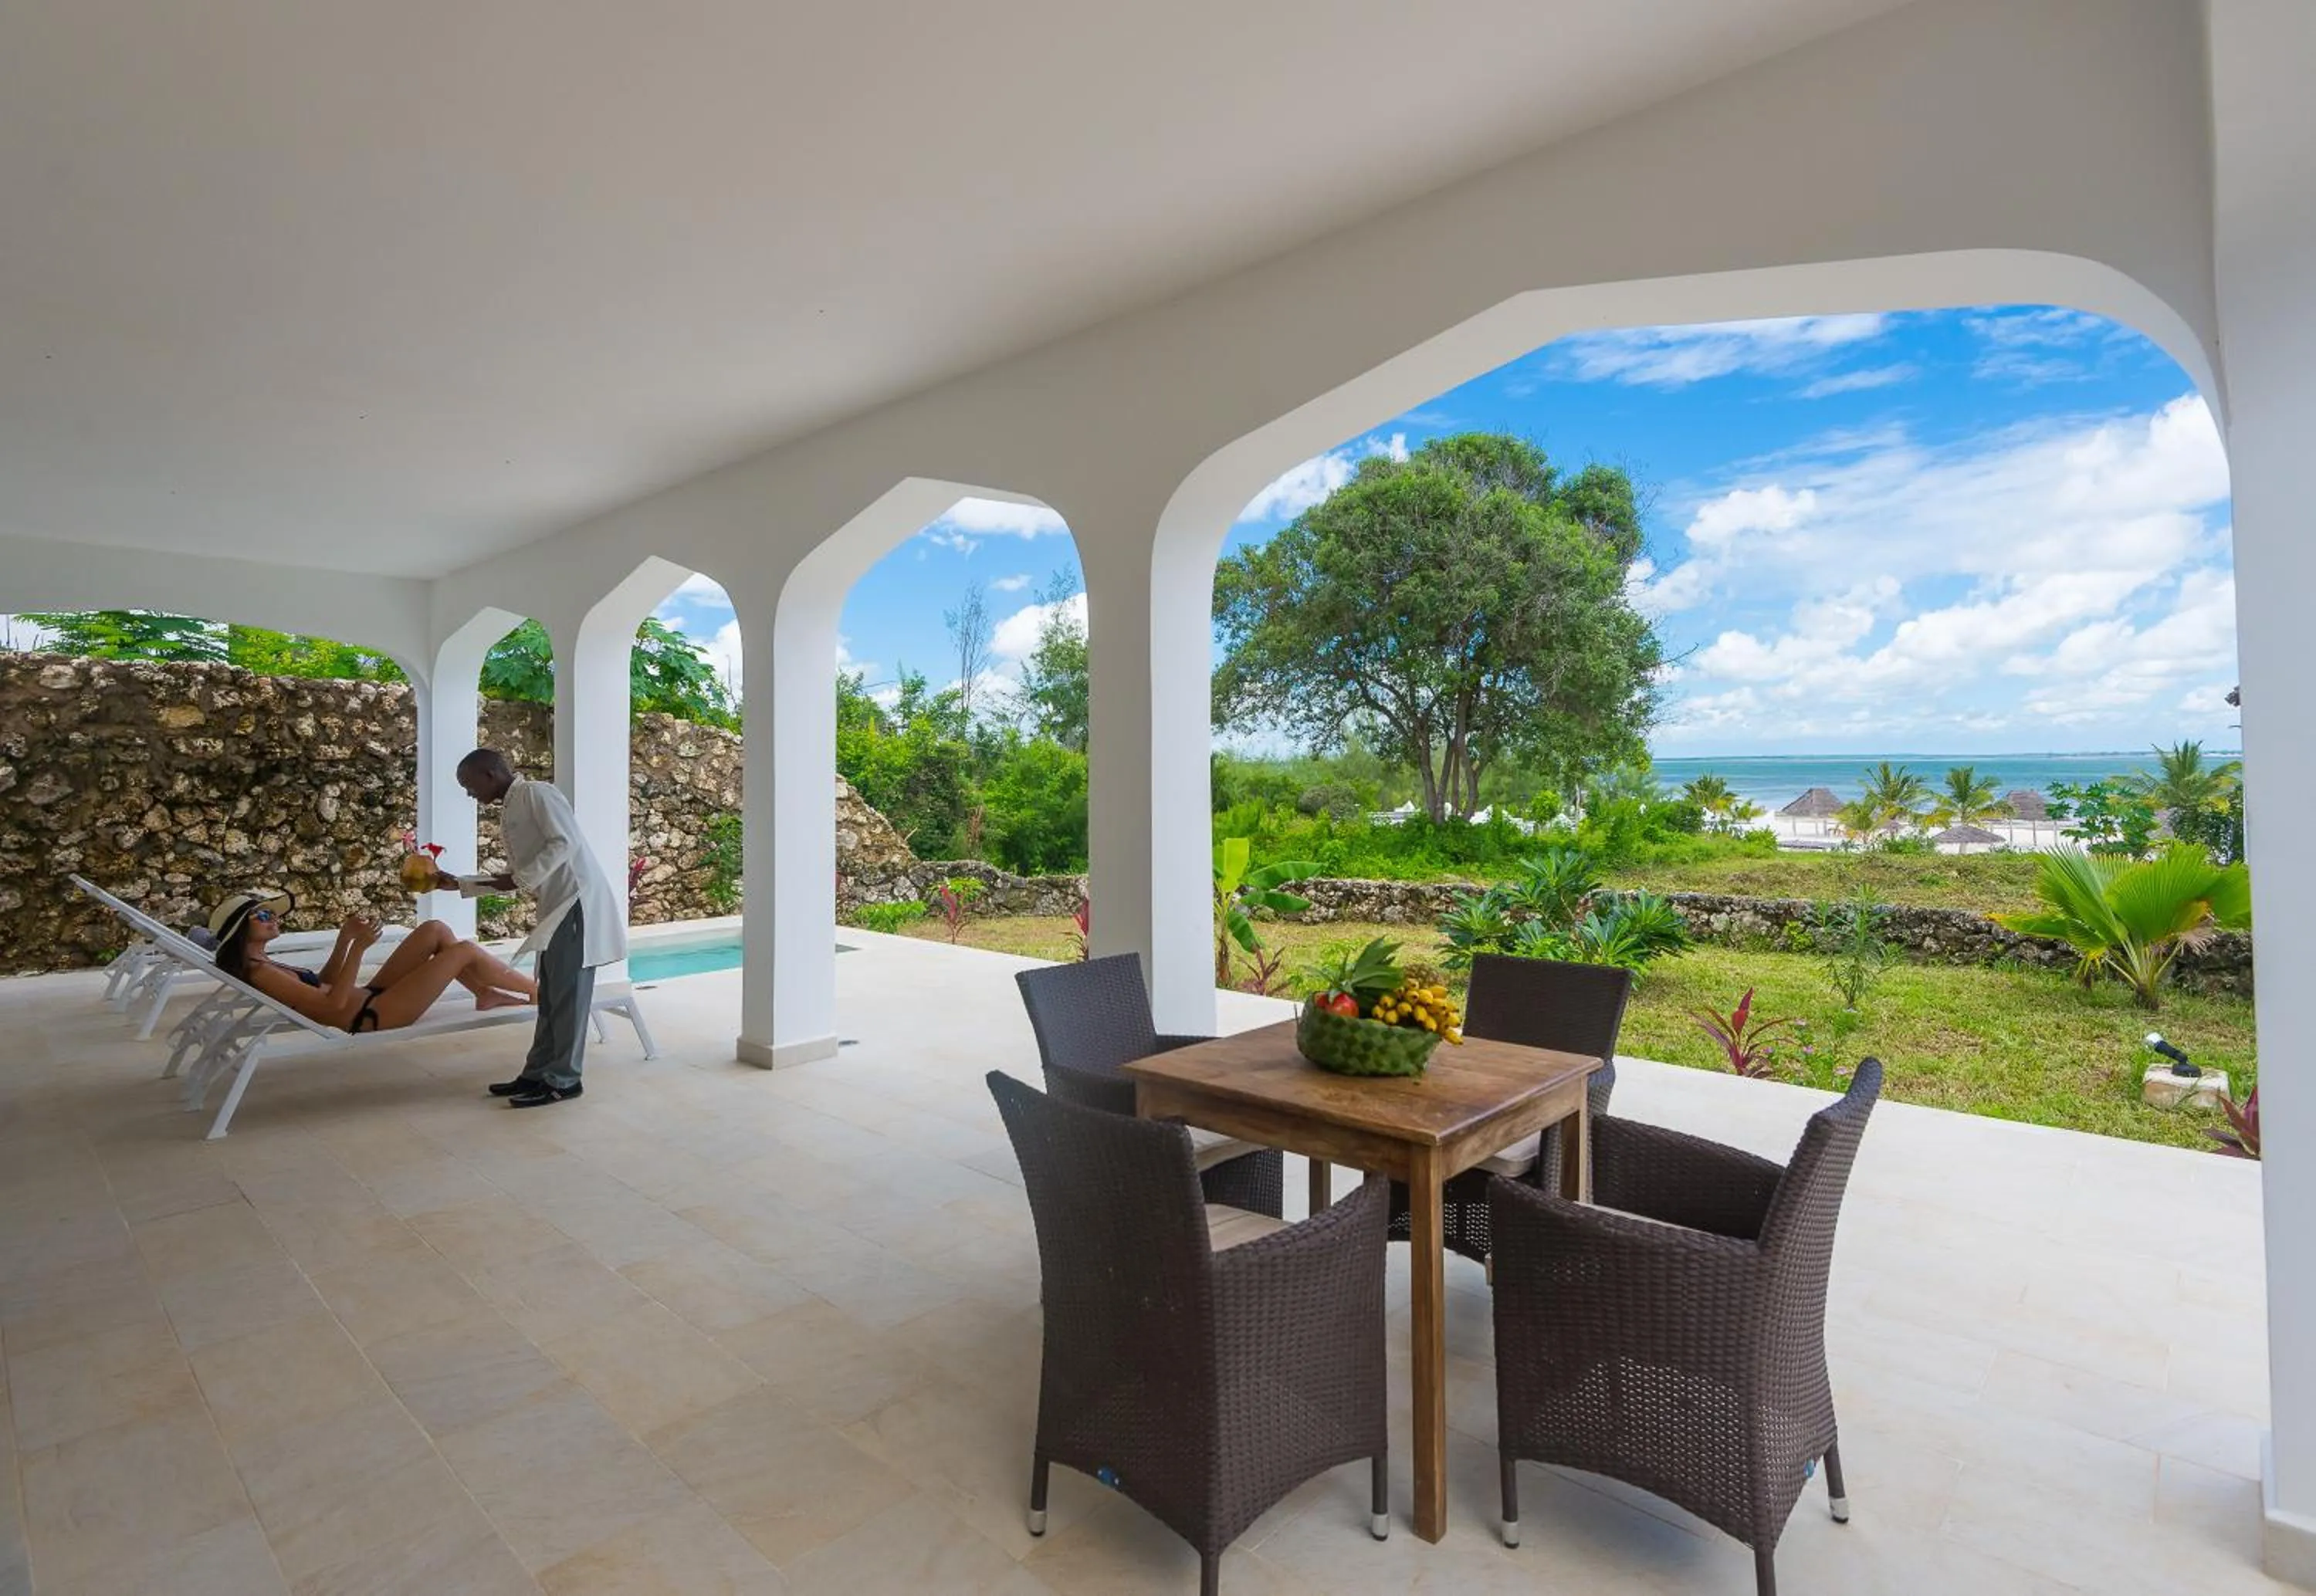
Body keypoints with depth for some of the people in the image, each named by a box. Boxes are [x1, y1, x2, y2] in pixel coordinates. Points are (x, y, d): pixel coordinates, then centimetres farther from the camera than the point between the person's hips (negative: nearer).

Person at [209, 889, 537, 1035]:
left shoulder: (261, 964, 12)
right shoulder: (259, 974, -18)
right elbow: (333, 1003, -22)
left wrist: (344, 938, 10)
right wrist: (358, 947, -26)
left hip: (368, 998, 10)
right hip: (369, 1016, -10)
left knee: (435, 930, 8)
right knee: (466, 951, -10)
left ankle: (487, 995, 12)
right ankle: (538, 993, 6)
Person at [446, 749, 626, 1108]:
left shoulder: (538, 793, -7)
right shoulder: (509, 812, 21)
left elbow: (566, 842, -19)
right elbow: (514, 877, 25)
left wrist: (521, 878, -16)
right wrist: (458, 884, 21)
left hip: (576, 902, -10)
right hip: (555, 907, 10)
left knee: (568, 995, -4)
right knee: (551, 996, 14)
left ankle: (563, 1081, 3)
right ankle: (537, 1074, 23)